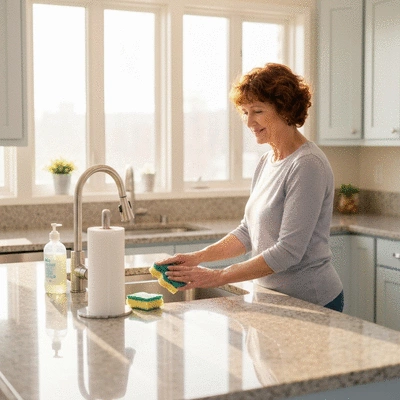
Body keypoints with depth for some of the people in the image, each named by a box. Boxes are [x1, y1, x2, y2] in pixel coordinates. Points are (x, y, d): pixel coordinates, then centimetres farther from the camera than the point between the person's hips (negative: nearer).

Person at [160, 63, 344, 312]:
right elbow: (248, 233, 11)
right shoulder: (267, 161, 8)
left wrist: (218, 277, -20)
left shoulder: (307, 165, -19)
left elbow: (288, 251, -22)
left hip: (310, 303, -7)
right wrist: (197, 257, -2)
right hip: (272, 296, 7)